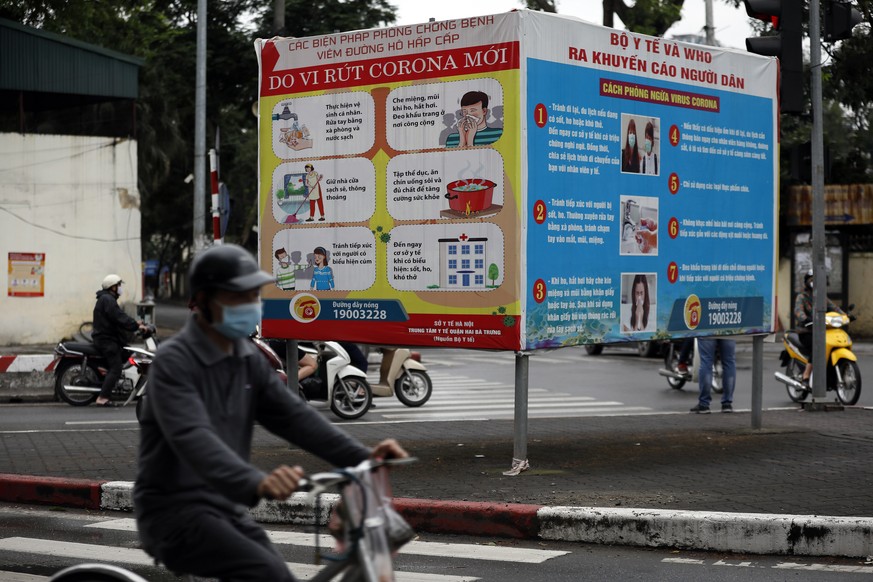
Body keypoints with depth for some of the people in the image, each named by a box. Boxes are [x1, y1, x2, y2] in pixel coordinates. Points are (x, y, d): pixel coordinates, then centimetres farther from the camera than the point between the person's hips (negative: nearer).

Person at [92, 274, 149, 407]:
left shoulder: (106, 299, 22)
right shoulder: (107, 300, -12)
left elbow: (119, 316, 24)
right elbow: (119, 318, -21)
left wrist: (135, 323, 14)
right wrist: (136, 326, -20)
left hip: (106, 338, 11)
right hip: (107, 340, -11)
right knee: (116, 369, -16)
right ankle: (102, 398, -23)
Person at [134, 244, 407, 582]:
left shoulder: (249, 361, 9)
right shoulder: (174, 361, -15)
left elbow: (293, 415, -1)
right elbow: (194, 438, -31)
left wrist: (362, 457, -17)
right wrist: (257, 483, -49)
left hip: (227, 509, 8)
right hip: (176, 513, -8)